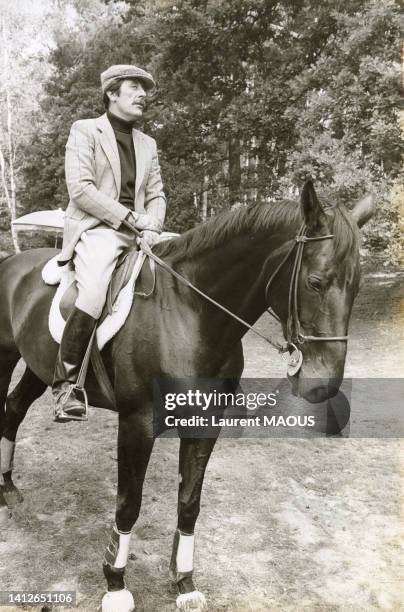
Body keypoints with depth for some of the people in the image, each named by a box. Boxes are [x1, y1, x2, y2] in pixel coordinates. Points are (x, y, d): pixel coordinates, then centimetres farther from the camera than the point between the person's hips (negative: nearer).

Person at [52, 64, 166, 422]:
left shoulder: (148, 144, 22)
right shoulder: (85, 130, 5)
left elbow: (156, 195, 17)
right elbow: (80, 188, -9)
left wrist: (153, 226, -5)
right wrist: (129, 216, -15)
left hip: (138, 233, 6)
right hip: (96, 229, -6)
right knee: (93, 297, -30)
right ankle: (65, 382, -17)